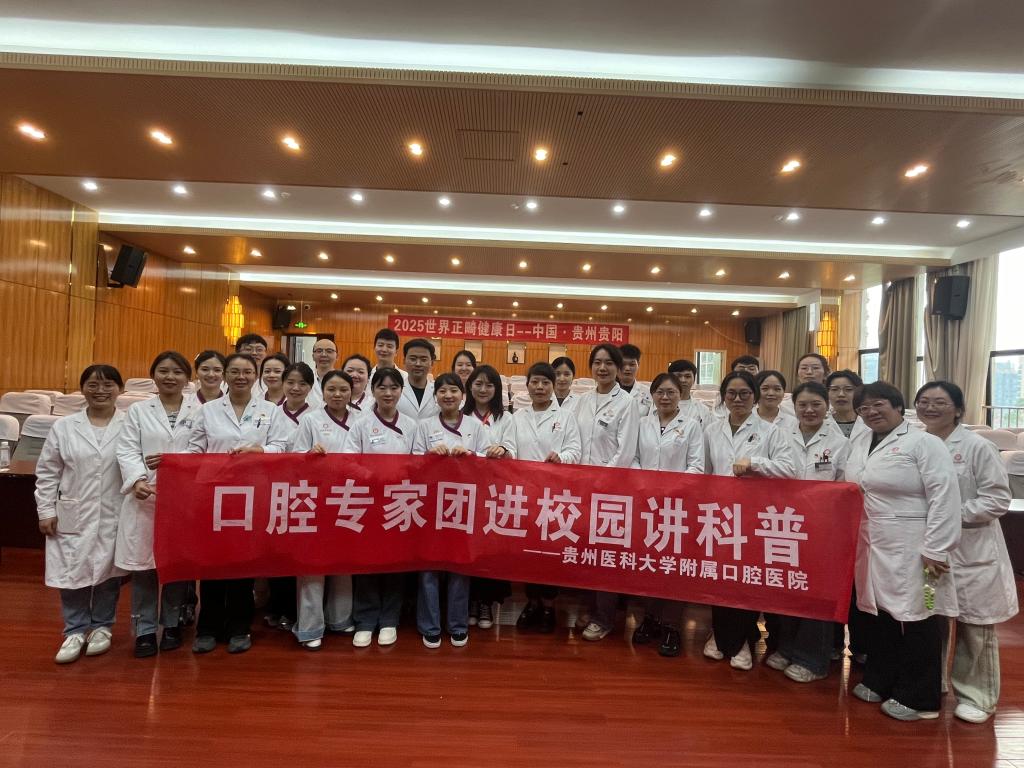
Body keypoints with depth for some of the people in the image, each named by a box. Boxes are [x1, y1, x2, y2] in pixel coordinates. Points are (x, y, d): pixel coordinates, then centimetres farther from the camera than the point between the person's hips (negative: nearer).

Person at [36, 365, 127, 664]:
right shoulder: (63, 426, 2)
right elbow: (47, 472, 6)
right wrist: (46, 510, 2)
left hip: (116, 515, -1)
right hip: (73, 514, 2)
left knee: (108, 571, 10)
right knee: (71, 571, 7)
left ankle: (102, 626, 29)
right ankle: (75, 630, 25)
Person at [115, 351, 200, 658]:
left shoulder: (199, 411, 4)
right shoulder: (138, 410, 9)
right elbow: (127, 451, 0)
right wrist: (138, 479, -17)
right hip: (145, 495, 1)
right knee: (143, 564, 4)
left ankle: (172, 624, 24)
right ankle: (145, 630, 17)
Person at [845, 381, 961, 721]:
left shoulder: (924, 443, -9)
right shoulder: (859, 443, 12)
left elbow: (945, 497, -15)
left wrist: (936, 550, -18)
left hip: (911, 550, -6)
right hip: (873, 547, 6)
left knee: (916, 617, 4)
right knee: (880, 612, 15)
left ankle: (919, 699, 19)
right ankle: (879, 682, 31)